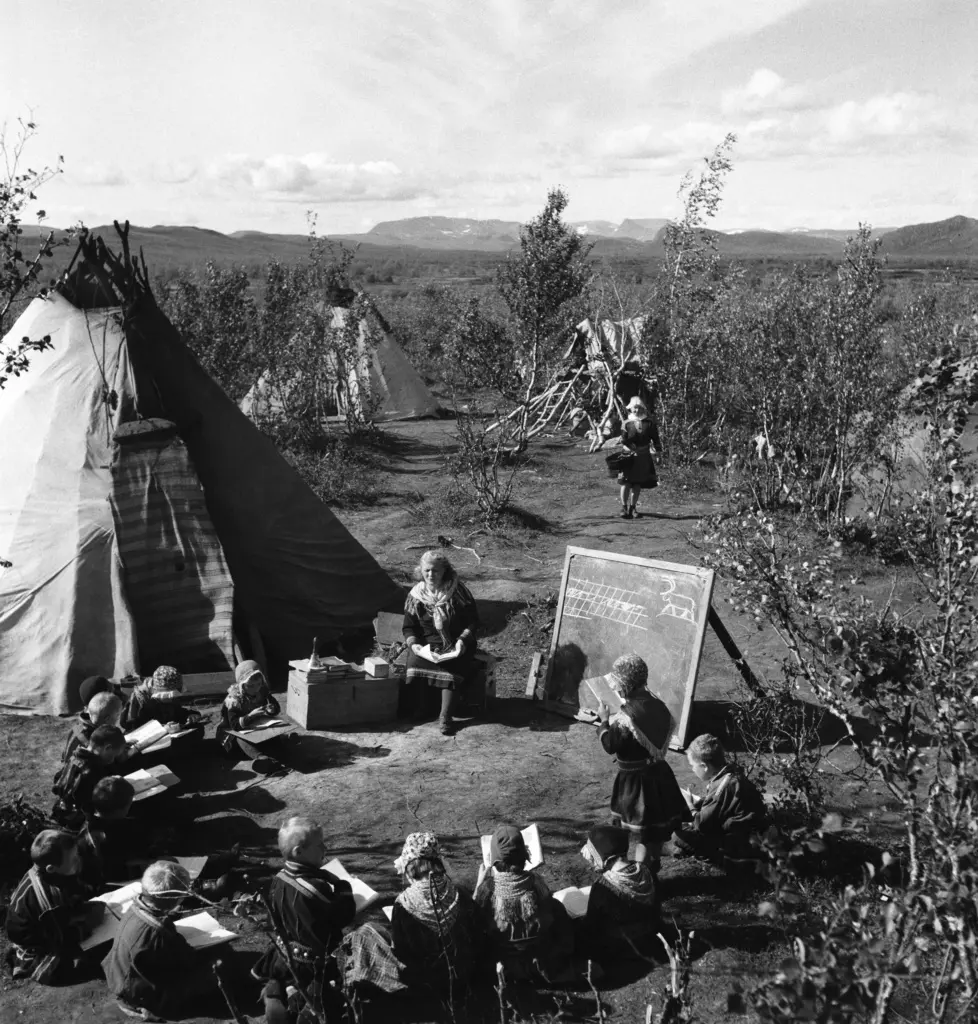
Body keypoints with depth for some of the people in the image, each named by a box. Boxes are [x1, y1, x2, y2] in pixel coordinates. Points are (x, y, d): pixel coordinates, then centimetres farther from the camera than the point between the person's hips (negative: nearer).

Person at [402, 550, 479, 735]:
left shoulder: (458, 591, -4)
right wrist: (413, 644, -14)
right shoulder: (416, 595, 3)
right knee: (416, 661, -29)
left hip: (455, 646, -2)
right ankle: (417, 709, -18)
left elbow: (473, 621, -1)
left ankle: (445, 716, -30)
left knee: (452, 666, -32)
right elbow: (409, 627, 6)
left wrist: (462, 640, -17)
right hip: (426, 645, 2)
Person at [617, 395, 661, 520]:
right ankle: (624, 507, 1)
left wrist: (659, 451, 0)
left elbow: (655, 439, 7)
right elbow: (623, 441, -4)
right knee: (626, 482, -7)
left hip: (644, 457, 2)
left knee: (638, 483, 6)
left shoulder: (649, 422, 4)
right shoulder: (627, 423, 0)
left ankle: (632, 507, 16)